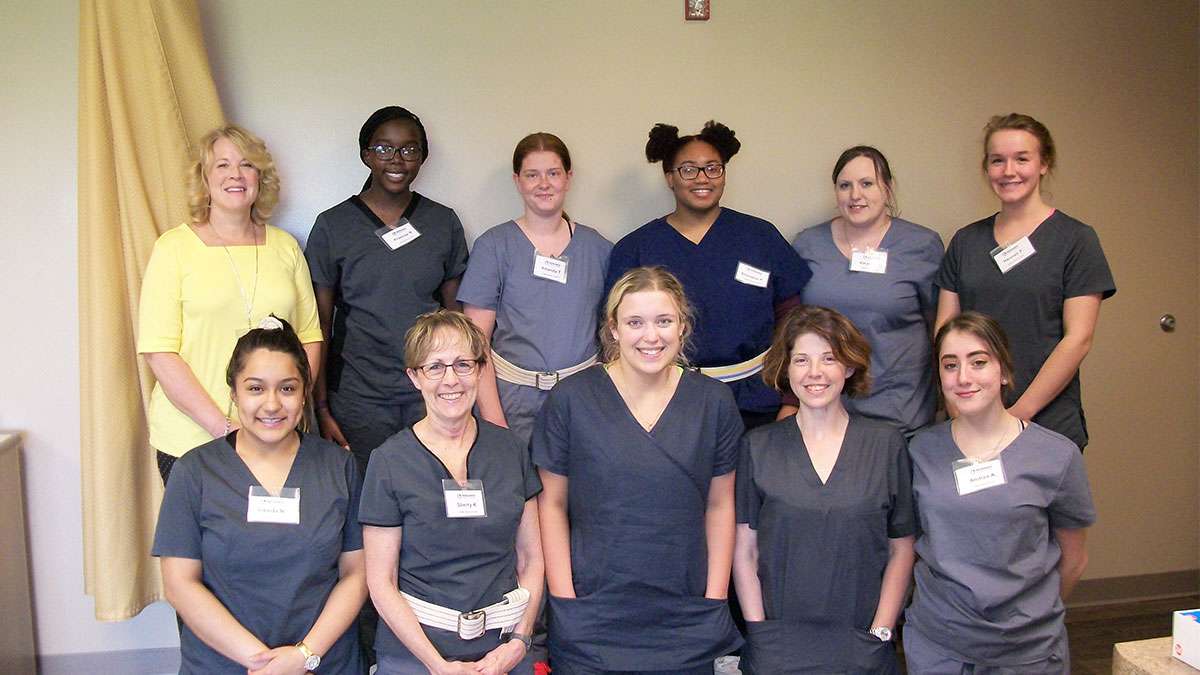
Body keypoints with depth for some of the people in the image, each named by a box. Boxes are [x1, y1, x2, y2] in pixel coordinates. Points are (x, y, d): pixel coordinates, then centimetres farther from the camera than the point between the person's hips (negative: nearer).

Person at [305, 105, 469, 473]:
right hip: (359, 398, -1)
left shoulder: (444, 222, 4)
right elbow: (319, 325, -1)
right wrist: (321, 408, -4)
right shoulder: (333, 226, -2)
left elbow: (455, 314, 9)